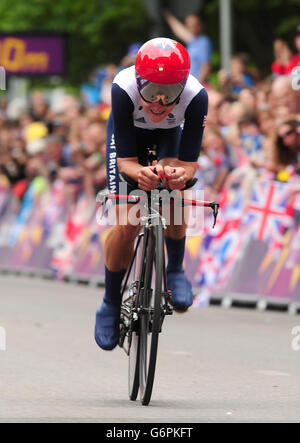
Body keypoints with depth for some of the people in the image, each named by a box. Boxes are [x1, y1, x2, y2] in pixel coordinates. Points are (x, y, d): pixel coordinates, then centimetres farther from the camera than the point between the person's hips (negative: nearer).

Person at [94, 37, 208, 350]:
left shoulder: (196, 96, -39)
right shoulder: (123, 89, -41)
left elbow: (189, 163, -35)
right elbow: (125, 160, -36)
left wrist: (180, 174, -58)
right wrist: (139, 173, -59)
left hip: (169, 135, 1)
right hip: (128, 132, -1)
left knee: (174, 191, -29)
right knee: (127, 226, -11)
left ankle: (175, 270, -5)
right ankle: (111, 304, 11)